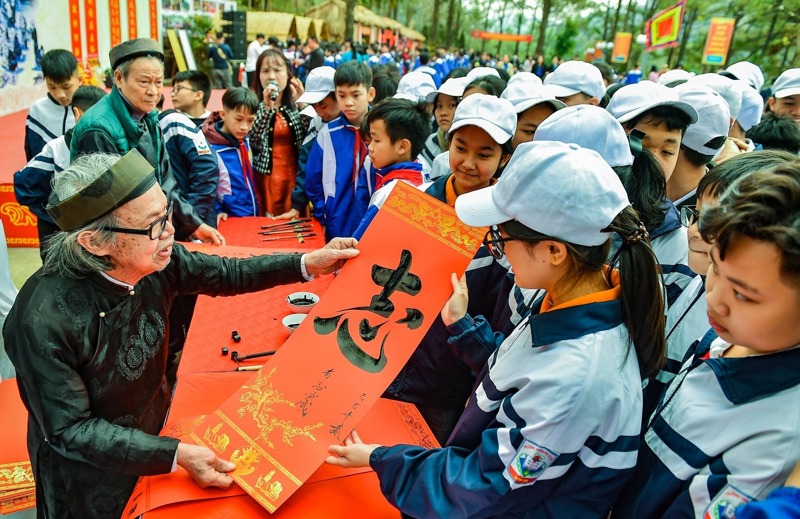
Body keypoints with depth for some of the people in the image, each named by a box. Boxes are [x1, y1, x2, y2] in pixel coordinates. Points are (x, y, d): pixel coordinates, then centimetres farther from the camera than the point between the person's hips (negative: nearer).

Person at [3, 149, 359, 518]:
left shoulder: (157, 260, -21)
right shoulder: (44, 321, -35)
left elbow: (227, 274, -4)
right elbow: (70, 431, -25)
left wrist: (309, 263, -9)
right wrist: (176, 455, -30)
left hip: (156, 426, 5)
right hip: (90, 473, -4)